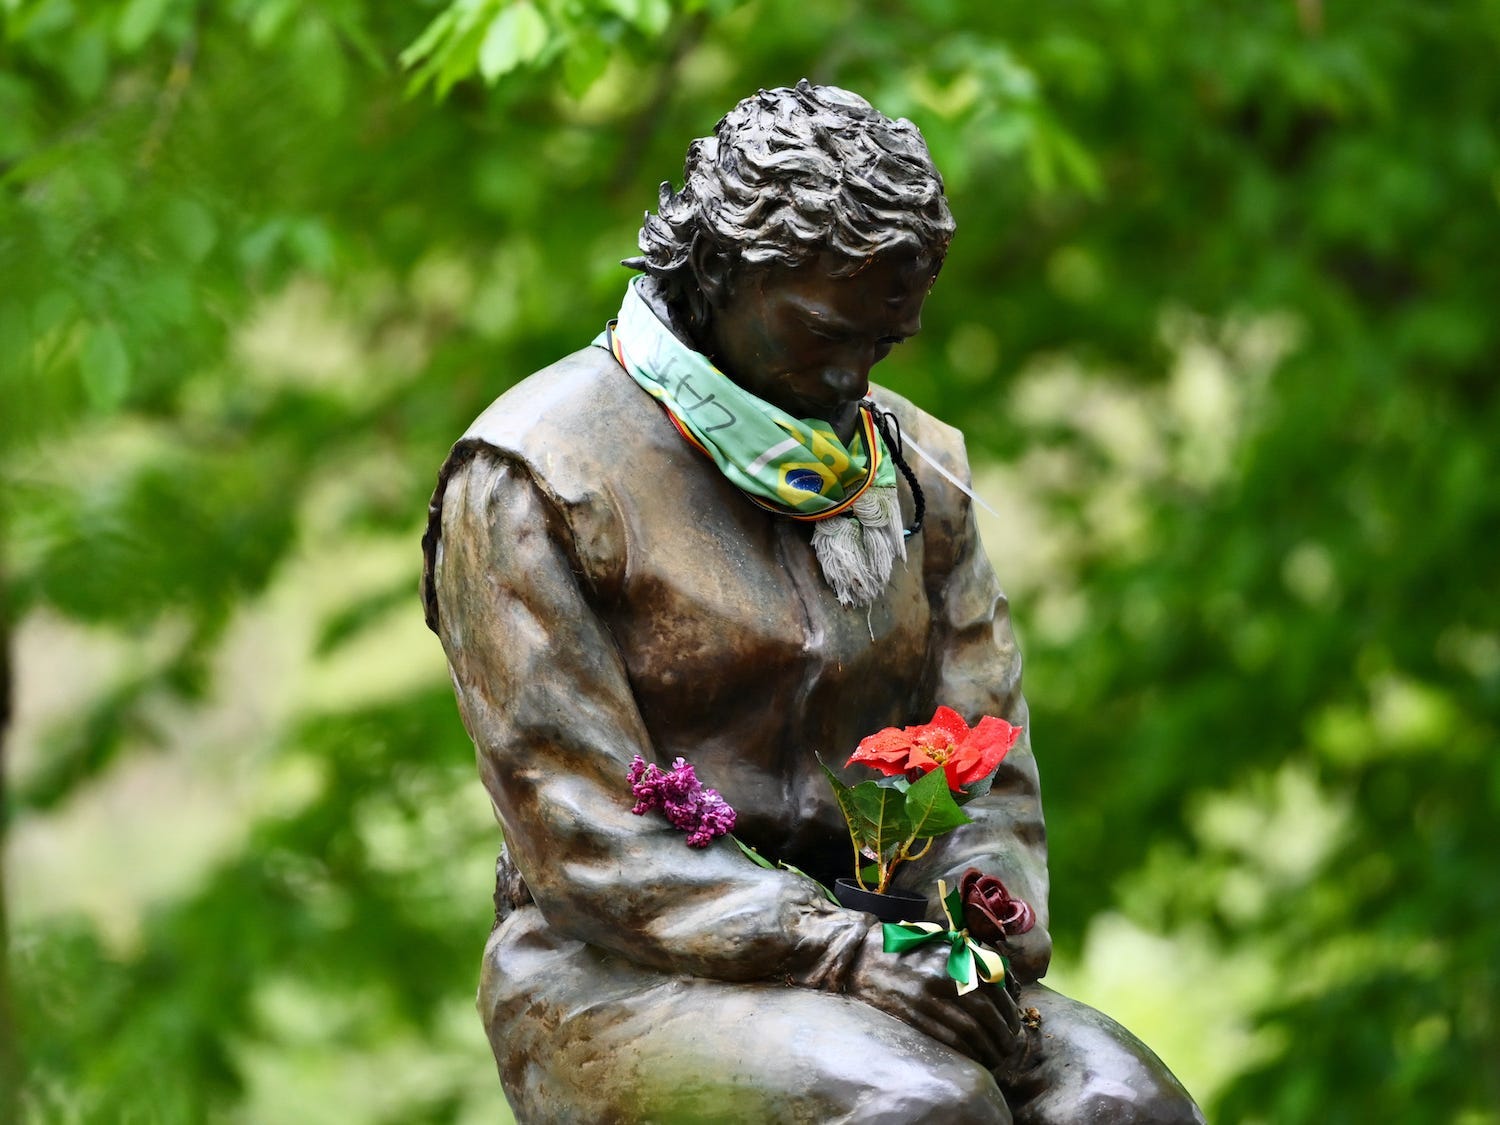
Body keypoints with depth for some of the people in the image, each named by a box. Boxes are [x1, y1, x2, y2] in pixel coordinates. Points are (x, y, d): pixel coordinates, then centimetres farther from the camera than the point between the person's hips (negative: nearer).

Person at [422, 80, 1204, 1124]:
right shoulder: (536, 481, -7)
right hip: (623, 984, -5)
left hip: (860, 950, 6)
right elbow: (582, 841, -14)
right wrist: (849, 955, -23)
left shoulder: (913, 466, 13)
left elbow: (985, 769, 12)